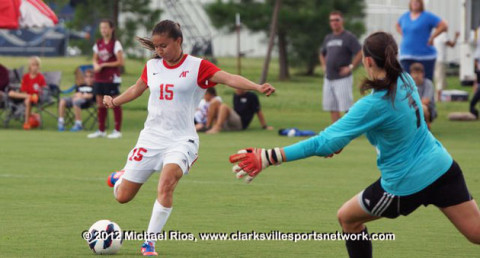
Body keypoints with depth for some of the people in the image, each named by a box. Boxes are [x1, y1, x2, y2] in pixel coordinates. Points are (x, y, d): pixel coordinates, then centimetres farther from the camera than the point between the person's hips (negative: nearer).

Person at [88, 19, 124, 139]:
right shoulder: (98, 44, 11)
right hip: (99, 78, 6)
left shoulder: (115, 44, -7)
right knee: (100, 104, 8)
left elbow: (120, 62, -11)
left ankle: (117, 130, 2)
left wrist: (104, 65, -14)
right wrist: (96, 65, -4)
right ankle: (101, 130, 15)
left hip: (112, 78, -6)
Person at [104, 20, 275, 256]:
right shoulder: (152, 66, 7)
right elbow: (137, 89, 25)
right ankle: (120, 178, 45)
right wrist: (114, 101, 8)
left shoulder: (197, 67, -7)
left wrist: (258, 87, -34)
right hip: (151, 137, 4)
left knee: (166, 183, -31)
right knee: (122, 197, 5)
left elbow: (229, 79, -19)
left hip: (181, 139, -4)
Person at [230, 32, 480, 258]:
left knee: (347, 217, 16)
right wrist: (342, 138, 7)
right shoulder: (405, 80, -2)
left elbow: (325, 143, -28)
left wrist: (269, 157, -29)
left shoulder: (374, 105, -24)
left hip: (407, 184, -6)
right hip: (444, 168, 6)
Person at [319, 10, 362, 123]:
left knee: (347, 107, -10)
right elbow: (322, 54, 33)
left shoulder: (348, 37, -6)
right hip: (328, 79, 7)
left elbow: (360, 54, -13)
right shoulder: (328, 38, 17)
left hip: (343, 79, -7)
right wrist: (324, 66, 17)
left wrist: (350, 67, -15)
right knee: (332, 108, 7)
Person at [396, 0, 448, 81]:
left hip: (425, 56, -5)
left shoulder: (427, 16, -4)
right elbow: (398, 25, 34)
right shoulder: (405, 16, 13)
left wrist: (431, 37, -10)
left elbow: (443, 25, -9)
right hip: (406, 56, 5)